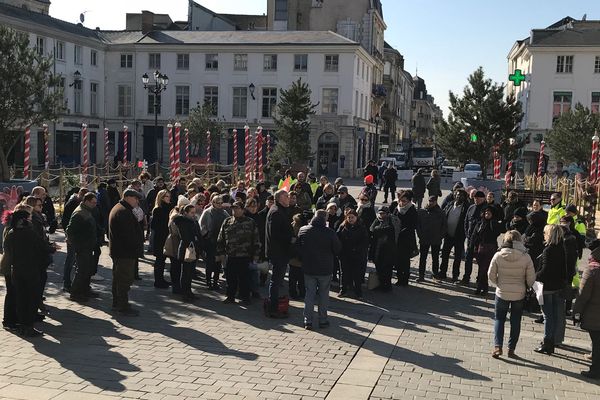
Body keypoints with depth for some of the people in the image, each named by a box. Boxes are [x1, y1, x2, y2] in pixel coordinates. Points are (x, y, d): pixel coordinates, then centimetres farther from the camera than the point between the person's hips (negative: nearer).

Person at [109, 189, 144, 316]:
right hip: (125, 252, -11)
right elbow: (129, 234, -25)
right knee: (125, 279, -6)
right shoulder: (124, 212, -20)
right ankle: (123, 307, -2)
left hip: (117, 251, 11)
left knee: (118, 277, 19)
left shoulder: (117, 209, 16)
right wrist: (137, 248, -17)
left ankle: (116, 303, 29)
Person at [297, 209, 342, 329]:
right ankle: (323, 320, 14)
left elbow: (298, 248, 6)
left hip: (308, 269, 2)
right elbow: (338, 249, -5)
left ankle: (308, 321, 7)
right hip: (325, 269, -2)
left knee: (309, 294, 9)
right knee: (324, 295, 10)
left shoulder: (302, 230, -4)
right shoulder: (330, 233, -14)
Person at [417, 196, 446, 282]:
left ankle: (435, 273, 25)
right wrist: (420, 235, -5)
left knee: (435, 258, 12)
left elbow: (445, 226, 2)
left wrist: (439, 236, -5)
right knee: (423, 258, 3)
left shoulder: (440, 213, -2)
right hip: (424, 239, 0)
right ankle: (421, 275, 9)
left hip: (436, 240, 0)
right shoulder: (421, 212, -1)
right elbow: (417, 224, 3)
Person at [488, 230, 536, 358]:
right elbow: (531, 278, -6)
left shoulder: (498, 256, -12)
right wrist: (525, 287, 14)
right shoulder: (526, 257, -12)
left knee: (499, 319, 13)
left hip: (502, 293, 0)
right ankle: (511, 349, 18)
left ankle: (497, 346, -1)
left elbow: (491, 275, -5)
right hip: (519, 294, 0)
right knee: (515, 321, 15)